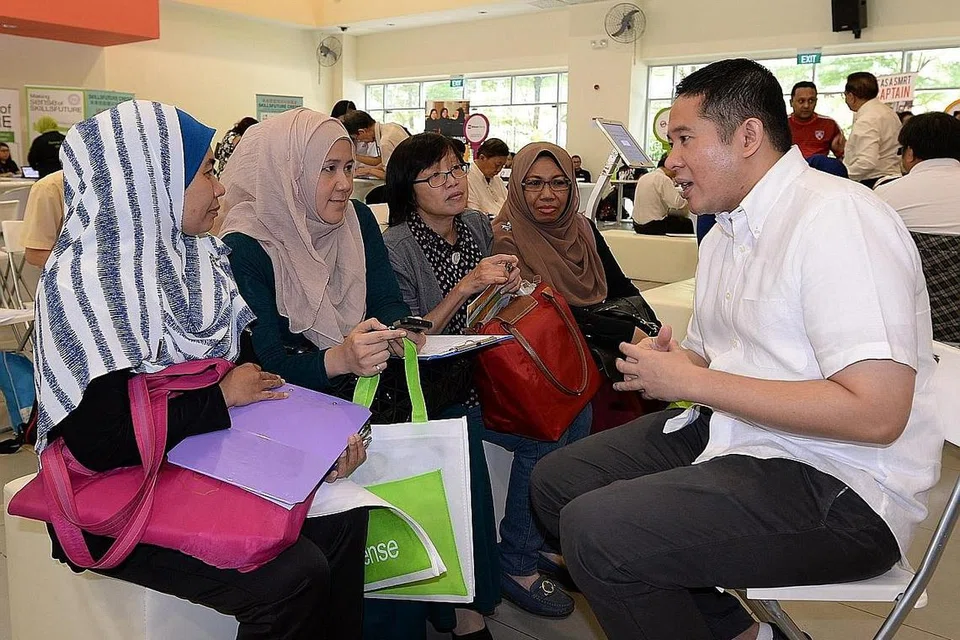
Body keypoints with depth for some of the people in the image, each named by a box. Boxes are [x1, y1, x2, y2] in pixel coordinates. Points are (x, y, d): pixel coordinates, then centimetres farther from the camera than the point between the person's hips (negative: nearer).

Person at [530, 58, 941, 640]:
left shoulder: (836, 216, -17)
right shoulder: (724, 235, 12)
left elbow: (876, 412, -26)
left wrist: (693, 381, -21)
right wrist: (666, 359, -8)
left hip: (841, 486, -9)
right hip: (729, 434, 10)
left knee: (595, 529, -24)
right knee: (557, 480, 8)